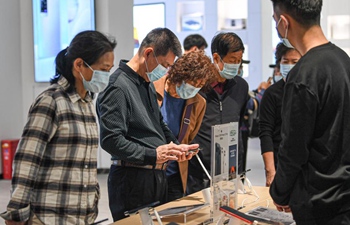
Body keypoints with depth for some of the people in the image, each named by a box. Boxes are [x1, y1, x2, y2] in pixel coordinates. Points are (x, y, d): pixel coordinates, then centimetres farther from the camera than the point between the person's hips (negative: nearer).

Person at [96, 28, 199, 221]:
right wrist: (153, 155, -24)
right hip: (132, 181, -9)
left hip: (156, 176, 9)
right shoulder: (118, 87, -15)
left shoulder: (148, 85, 16)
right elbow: (111, 140, -22)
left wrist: (176, 147, 10)